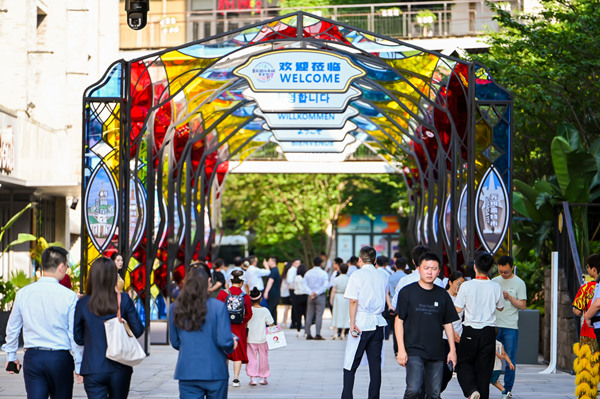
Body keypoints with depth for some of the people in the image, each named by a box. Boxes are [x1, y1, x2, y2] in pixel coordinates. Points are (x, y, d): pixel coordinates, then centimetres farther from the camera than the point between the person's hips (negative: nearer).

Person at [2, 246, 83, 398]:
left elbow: (12, 328, 11)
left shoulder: (23, 293, 1)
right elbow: (75, 335, -7)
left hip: (32, 357, 2)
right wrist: (79, 366, 1)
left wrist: (11, 355, 26)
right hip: (60, 358, -2)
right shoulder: (69, 296, -9)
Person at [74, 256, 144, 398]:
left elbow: (78, 338, 3)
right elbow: (138, 331, -3)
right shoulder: (124, 300, -6)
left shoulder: (83, 304, -5)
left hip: (93, 369, -1)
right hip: (120, 369, 2)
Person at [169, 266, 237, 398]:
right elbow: (224, 341, -14)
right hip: (215, 371, -2)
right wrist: (231, 346, 9)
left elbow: (175, 343, 7)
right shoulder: (218, 307, -11)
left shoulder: (175, 308, -1)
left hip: (187, 372, 2)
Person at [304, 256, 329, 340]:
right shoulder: (323, 273, -5)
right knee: (319, 315, -3)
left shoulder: (308, 273, 6)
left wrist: (311, 293, -9)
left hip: (311, 296, 3)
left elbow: (305, 284, -2)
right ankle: (318, 334, -8)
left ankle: (308, 334, 8)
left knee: (309, 315, 8)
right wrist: (317, 293, -13)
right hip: (320, 296, -3)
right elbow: (326, 285, -14)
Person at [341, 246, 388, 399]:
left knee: (350, 366, 0)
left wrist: (352, 323, -11)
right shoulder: (382, 277, 9)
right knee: (375, 364, 6)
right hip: (378, 323, 5)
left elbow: (354, 301, -11)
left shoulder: (357, 275, -6)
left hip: (361, 323, -5)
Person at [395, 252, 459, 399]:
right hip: (414, 351, -3)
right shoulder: (407, 292, 0)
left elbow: (448, 324, 16)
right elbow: (399, 321, 0)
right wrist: (401, 349, -7)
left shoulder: (442, 295, 10)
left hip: (437, 353, 3)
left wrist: (452, 350, 10)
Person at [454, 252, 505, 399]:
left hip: (470, 331, -2)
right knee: (484, 367, 10)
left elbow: (458, 309, -5)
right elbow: (500, 307, 12)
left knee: (464, 364, 10)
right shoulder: (496, 287, -4)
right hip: (489, 331, 2)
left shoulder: (466, 286, -11)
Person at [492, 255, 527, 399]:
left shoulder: (519, 283, 1)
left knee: (510, 359, -2)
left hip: (510, 327, -3)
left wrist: (509, 297, -15)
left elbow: (522, 305, -3)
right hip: (494, 326, 3)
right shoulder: (494, 282, 12)